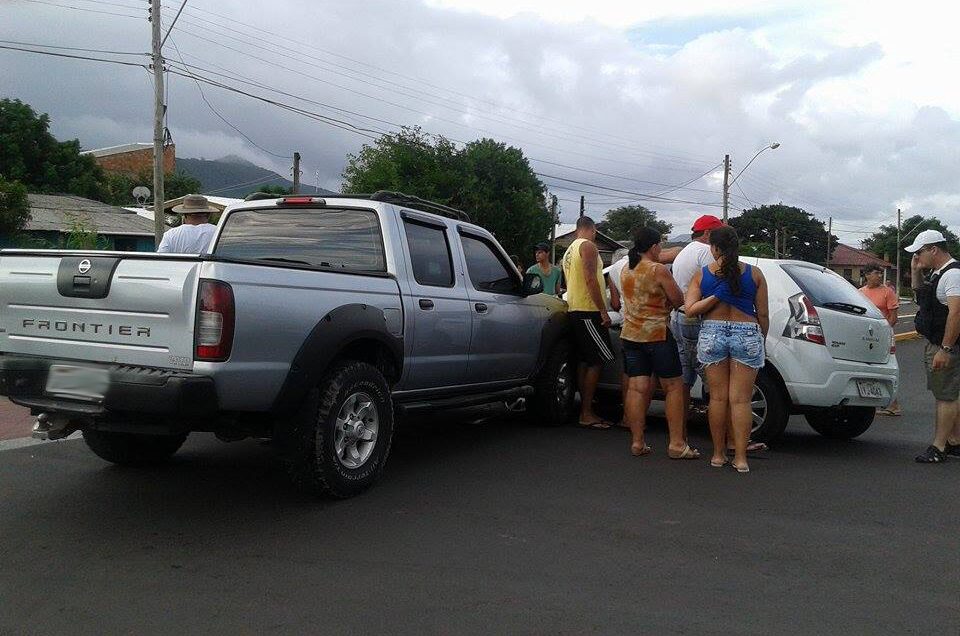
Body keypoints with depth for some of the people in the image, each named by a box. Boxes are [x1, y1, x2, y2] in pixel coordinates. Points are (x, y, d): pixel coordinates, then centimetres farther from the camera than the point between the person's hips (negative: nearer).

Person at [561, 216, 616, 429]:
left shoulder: (569, 250, 21)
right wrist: (604, 311, -19)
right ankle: (587, 414, -8)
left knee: (584, 361, 10)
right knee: (597, 361, -8)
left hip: (575, 310, 10)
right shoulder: (588, 246, -9)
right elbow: (590, 280, -20)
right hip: (588, 310, -10)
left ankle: (585, 411, 12)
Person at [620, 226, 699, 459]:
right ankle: (676, 444, 2)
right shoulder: (658, 270, -11)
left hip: (630, 335, 7)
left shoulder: (626, 270, 10)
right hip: (657, 335, -6)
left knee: (637, 388, 5)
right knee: (674, 387, 2)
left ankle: (637, 442, 5)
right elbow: (678, 300, -7)